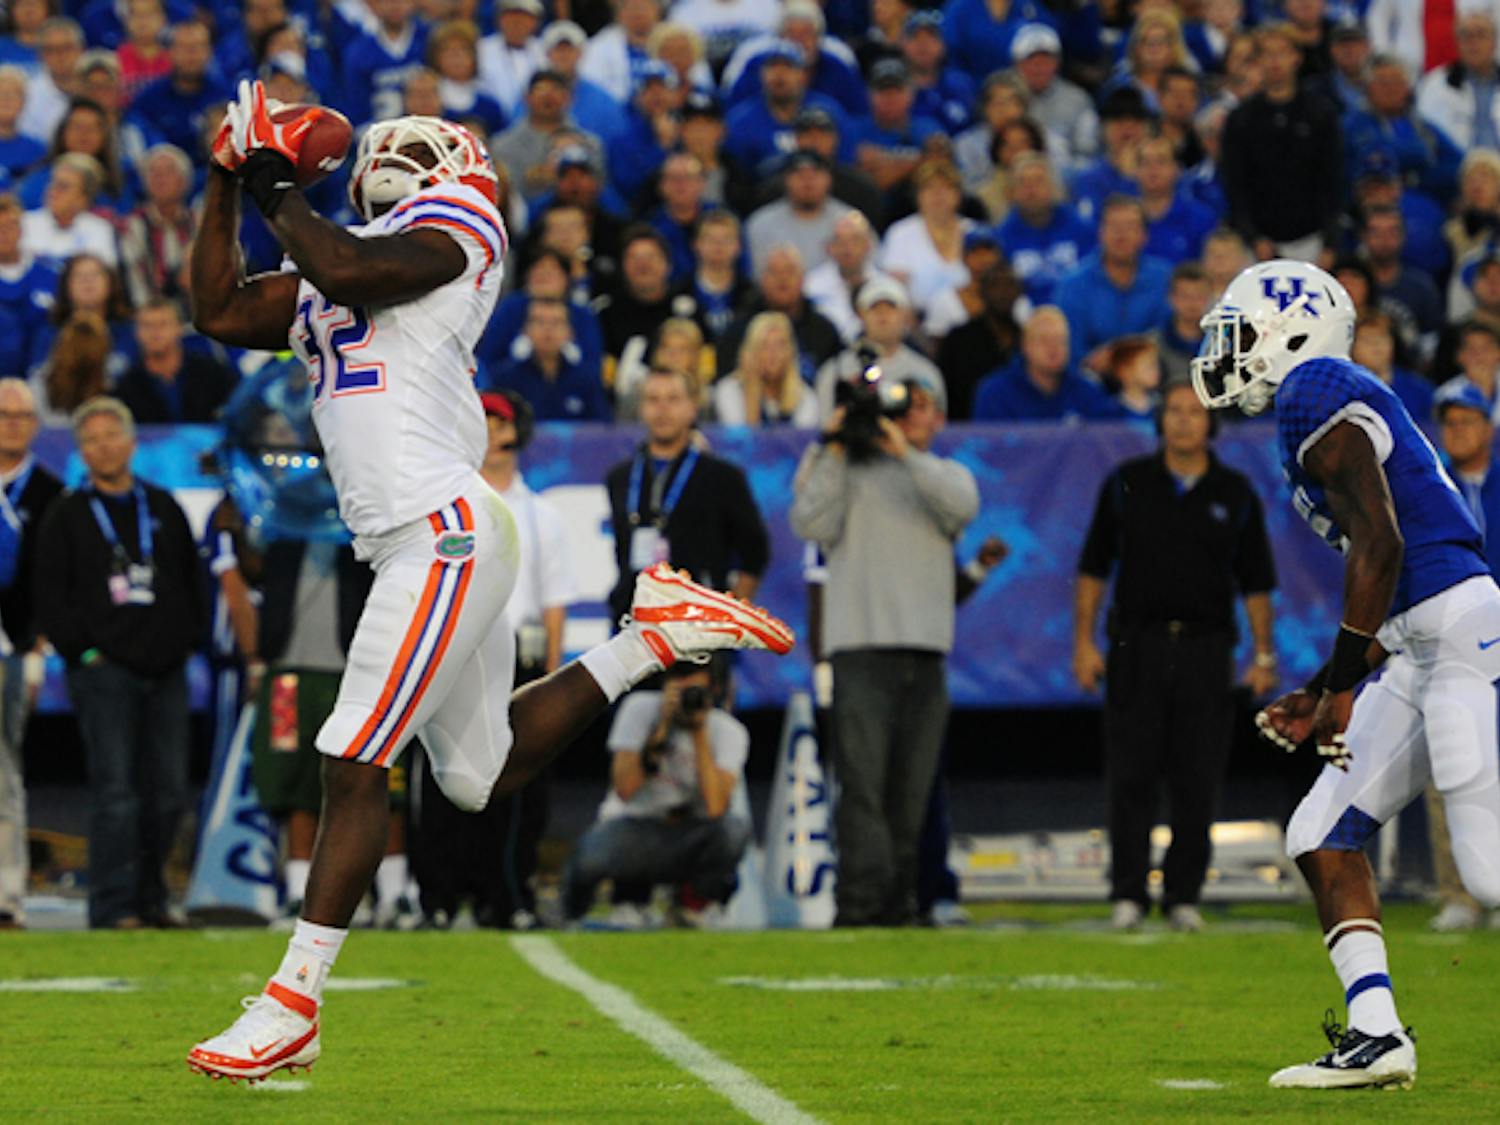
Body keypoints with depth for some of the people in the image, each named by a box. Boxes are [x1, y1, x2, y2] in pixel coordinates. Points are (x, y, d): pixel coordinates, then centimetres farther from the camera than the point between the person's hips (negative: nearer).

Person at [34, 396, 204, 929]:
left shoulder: (162, 508, 16)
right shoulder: (67, 516, 5)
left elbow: (192, 582, 19)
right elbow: (51, 600, 2)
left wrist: (184, 641, 7)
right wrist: (84, 651, -7)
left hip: (166, 670, 4)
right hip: (103, 670, -4)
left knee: (168, 792, 4)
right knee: (115, 790, -11)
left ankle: (151, 899, 16)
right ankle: (112, 906, -10)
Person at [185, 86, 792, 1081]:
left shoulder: (451, 227, -3)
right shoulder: (339, 261, 21)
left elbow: (344, 270, -21)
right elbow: (221, 312, 23)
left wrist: (276, 187, -6)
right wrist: (228, 184, 18)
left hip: (446, 533, -10)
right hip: (414, 546, 10)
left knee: (353, 765, -11)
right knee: (484, 771, 16)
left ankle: (295, 1003, -12)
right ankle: (651, 640, 25)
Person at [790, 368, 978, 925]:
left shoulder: (947, 474, 20)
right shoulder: (846, 469, 15)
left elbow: (961, 507, -3)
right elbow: (813, 525, 0)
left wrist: (903, 452, -9)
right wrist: (835, 451, -1)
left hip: (926, 648, 3)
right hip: (860, 643, -3)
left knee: (911, 785, 1)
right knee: (862, 777, -13)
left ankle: (899, 897, 4)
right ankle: (861, 895, -19)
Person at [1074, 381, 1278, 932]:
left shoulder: (1235, 494, 8)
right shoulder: (1126, 484, 7)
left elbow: (1256, 581, 10)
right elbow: (1093, 567, 8)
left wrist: (1264, 655, 3)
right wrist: (1084, 642, 0)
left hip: (1206, 648, 1)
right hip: (1137, 644, -1)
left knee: (1198, 781, -1)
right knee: (1131, 777, -4)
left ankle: (1184, 896, 7)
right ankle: (1128, 895, 1)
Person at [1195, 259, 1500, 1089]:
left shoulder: (1318, 393, -7)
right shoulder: (1333, 403, 23)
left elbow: (1378, 545, -17)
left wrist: (1341, 686, -14)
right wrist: (1326, 698, 23)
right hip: (1423, 648, 10)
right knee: (1323, 836, 9)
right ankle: (1375, 1036, 5)